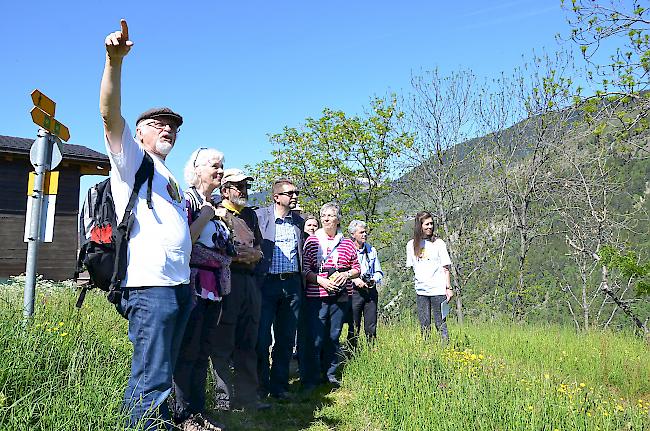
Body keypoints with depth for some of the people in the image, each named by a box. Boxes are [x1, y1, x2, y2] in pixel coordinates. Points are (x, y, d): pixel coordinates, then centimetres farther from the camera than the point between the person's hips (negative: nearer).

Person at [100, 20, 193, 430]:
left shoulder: (171, 179, 25)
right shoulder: (130, 159, 5)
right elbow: (110, 115, -14)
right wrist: (115, 61, -27)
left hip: (181, 284, 8)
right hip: (150, 284, -8)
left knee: (157, 374, 14)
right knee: (152, 381, -9)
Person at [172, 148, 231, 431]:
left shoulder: (215, 206, 17)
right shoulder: (187, 200, -6)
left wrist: (226, 222, 10)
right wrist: (206, 216, -15)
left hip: (214, 288, 8)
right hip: (193, 286, -8)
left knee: (204, 351, 12)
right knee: (187, 351, -2)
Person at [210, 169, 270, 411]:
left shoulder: (250, 215, 21)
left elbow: (260, 246, 23)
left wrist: (255, 254, 2)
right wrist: (234, 255, -12)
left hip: (249, 280, 7)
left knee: (247, 343, 12)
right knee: (223, 344, -1)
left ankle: (248, 395, 20)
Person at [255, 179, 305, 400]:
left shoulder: (298, 220, 12)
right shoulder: (259, 216, -3)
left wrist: (302, 280, 15)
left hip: (292, 283, 5)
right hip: (267, 282, -4)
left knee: (286, 338, 10)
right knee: (262, 338, 0)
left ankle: (279, 386, 23)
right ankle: (260, 387, 14)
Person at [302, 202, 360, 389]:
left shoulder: (347, 243, 10)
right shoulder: (312, 241, 2)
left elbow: (357, 269, 14)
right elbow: (305, 268, -1)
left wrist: (346, 274, -6)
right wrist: (321, 280, -15)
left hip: (341, 296, 3)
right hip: (316, 296, -3)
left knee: (334, 336, 11)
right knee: (315, 338, -4)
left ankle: (330, 373, 27)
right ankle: (312, 378, 9)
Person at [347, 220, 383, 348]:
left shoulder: (372, 250, 15)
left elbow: (379, 272, 19)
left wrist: (374, 279, -2)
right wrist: (354, 279, -17)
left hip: (371, 291, 4)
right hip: (354, 291, -4)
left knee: (371, 327, 4)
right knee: (353, 327, 1)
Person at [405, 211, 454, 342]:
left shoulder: (438, 243, -1)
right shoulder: (411, 245, 7)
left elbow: (445, 268, 0)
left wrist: (448, 288, -4)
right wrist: (419, 281, 7)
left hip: (438, 290, -3)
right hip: (421, 291, 3)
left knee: (440, 324, -2)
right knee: (424, 325, 9)